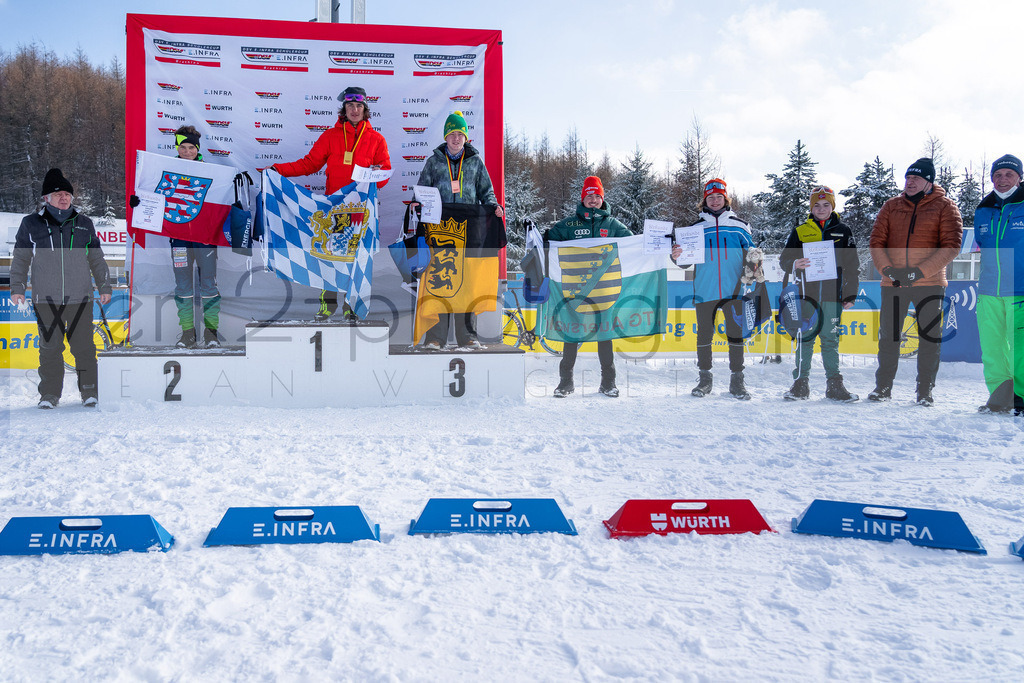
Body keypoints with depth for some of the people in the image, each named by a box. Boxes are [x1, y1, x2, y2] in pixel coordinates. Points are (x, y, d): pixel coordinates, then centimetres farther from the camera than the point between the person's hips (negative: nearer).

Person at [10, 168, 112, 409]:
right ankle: (49, 394, 14)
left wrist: (104, 288, 15)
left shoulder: (84, 224, 10)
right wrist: (17, 288, 6)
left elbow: (97, 259, 17)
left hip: (80, 298, 0)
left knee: (84, 346, 0)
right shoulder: (31, 224, 6)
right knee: (50, 347, 3)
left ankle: (90, 391, 12)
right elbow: (20, 259, 12)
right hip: (46, 299, 0)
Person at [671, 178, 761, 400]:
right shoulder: (697, 227, 11)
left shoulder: (739, 226, 10)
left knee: (736, 334, 2)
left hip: (733, 290, 0)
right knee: (704, 334, 4)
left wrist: (755, 260, -8)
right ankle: (704, 378, 14)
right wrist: (677, 256, -11)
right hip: (705, 291, 0)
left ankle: (737, 380, 10)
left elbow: (749, 253, 15)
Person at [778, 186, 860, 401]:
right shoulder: (800, 232, 8)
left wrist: (850, 294, 5)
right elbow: (784, 259, 9)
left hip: (832, 295, 0)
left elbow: (852, 265, 11)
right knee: (805, 339, 2)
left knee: (831, 340, 4)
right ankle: (800, 384, 8)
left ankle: (834, 385, 10)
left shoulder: (843, 231, 10)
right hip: (806, 294, 0)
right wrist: (794, 265, -15)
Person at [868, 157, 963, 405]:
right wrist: (888, 269, -12)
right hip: (892, 283, 2)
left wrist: (920, 271, -17)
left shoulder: (945, 207, 1)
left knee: (930, 337, 1)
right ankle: (883, 387, 17)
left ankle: (925, 390, 12)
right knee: (888, 336, 6)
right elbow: (876, 241, 5)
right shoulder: (891, 206, 9)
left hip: (930, 284, -2)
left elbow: (951, 245, -8)